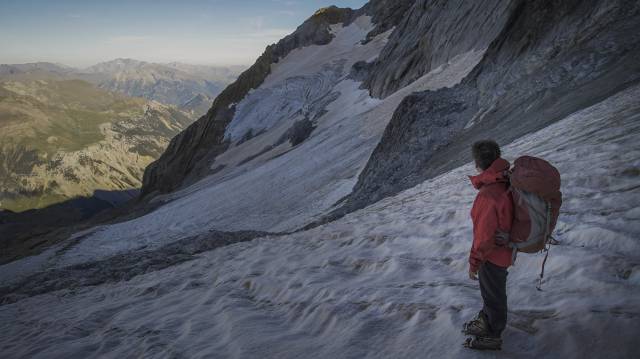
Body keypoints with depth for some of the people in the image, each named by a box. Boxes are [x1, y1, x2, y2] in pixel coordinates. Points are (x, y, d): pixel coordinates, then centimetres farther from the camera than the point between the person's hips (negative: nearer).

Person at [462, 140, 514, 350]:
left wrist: (474, 263, -15)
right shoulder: (506, 181, -11)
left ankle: (493, 336, 38)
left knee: (493, 293, 15)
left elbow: (484, 236, -29)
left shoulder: (488, 196, -37)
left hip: (494, 254, -8)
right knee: (489, 287, 29)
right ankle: (487, 319, 53)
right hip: (504, 247, 8)